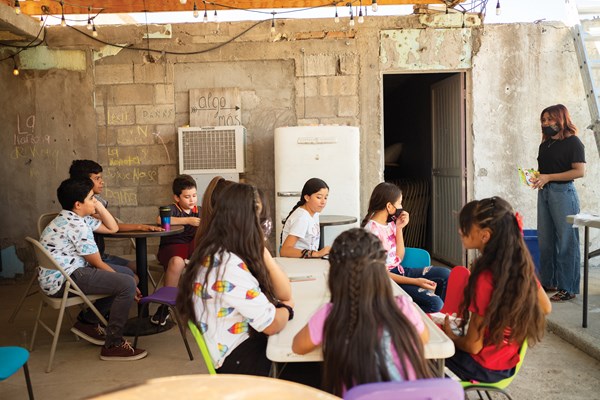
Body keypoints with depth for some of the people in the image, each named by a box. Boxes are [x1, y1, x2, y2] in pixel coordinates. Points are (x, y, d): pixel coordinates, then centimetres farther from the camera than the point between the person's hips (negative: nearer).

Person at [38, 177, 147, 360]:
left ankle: (88, 322, 17)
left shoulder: (77, 219, 13)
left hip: (71, 270, 11)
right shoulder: (76, 225, -18)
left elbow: (112, 228, 20)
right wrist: (126, 285, -5)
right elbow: (97, 263, -14)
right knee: (127, 284, -21)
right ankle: (113, 345, -12)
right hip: (62, 280, -11)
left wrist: (99, 207, 7)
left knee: (126, 273, 14)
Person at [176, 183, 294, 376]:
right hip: (239, 361, -9)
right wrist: (287, 307, -4)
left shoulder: (216, 254, 5)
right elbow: (271, 324, -24)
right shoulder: (228, 266, -26)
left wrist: (261, 249, -3)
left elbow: (284, 290, 7)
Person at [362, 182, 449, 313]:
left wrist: (399, 228, -2)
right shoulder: (372, 230, -19)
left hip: (400, 271, 8)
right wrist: (416, 281, -20)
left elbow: (399, 258, 6)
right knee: (434, 303, -21)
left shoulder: (391, 222, 6)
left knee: (445, 274, -5)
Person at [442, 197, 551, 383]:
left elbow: (473, 346, -21)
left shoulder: (485, 279, -29)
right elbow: (545, 308, 9)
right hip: (508, 362, 7)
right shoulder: (522, 265, -9)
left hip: (483, 367, -7)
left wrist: (450, 337, -2)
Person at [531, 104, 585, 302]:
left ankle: (568, 288, 3)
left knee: (566, 241, -3)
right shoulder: (545, 144, 15)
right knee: (545, 240, 9)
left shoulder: (572, 142, -5)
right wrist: (536, 176, 1)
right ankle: (548, 281, 20)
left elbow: (580, 171, -13)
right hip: (544, 192, 7)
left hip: (563, 192, -7)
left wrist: (548, 177, -18)